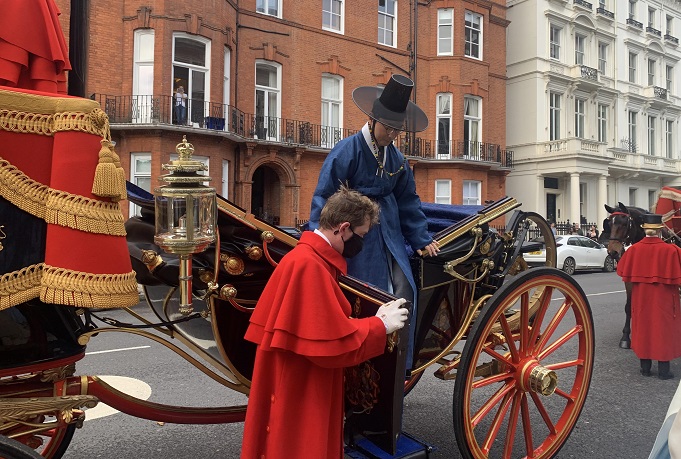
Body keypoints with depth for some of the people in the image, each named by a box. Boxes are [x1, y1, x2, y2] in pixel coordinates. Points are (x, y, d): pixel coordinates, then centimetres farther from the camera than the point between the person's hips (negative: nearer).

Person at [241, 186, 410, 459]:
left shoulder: (308, 258, 8)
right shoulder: (310, 266, -24)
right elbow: (332, 343, -25)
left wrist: (373, 321, 3)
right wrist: (380, 326, -13)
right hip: (299, 398, -10)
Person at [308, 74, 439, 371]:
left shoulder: (397, 159, 9)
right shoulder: (347, 151, -10)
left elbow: (408, 202, 17)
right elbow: (324, 197, -11)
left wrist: (421, 239, 14)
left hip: (389, 233, 6)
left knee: (403, 293, -1)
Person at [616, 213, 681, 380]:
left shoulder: (634, 249, -7)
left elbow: (623, 271, 3)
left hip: (640, 297, 3)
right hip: (663, 298, -2)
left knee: (643, 327, 12)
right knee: (663, 328, 7)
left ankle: (645, 367, 20)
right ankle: (663, 370, 12)